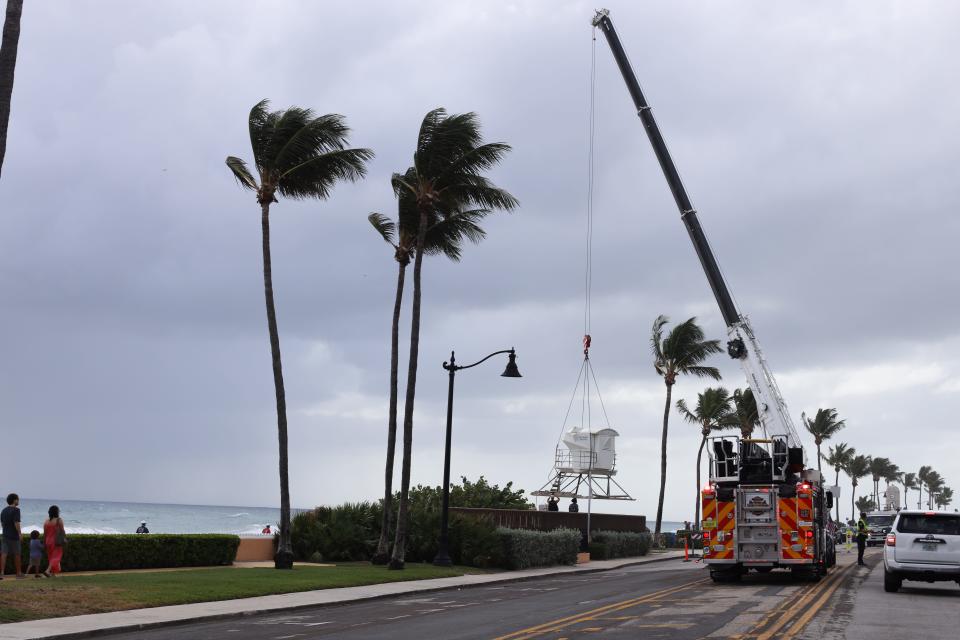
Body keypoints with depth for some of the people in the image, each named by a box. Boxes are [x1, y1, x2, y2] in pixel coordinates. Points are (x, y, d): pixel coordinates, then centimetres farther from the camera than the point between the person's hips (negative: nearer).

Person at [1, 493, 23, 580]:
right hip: (14, 536, -6)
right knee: (17, 555, 5)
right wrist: (19, 534, -13)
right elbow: (16, 523, -18)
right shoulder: (16, 510, -12)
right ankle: (19, 573, 13)